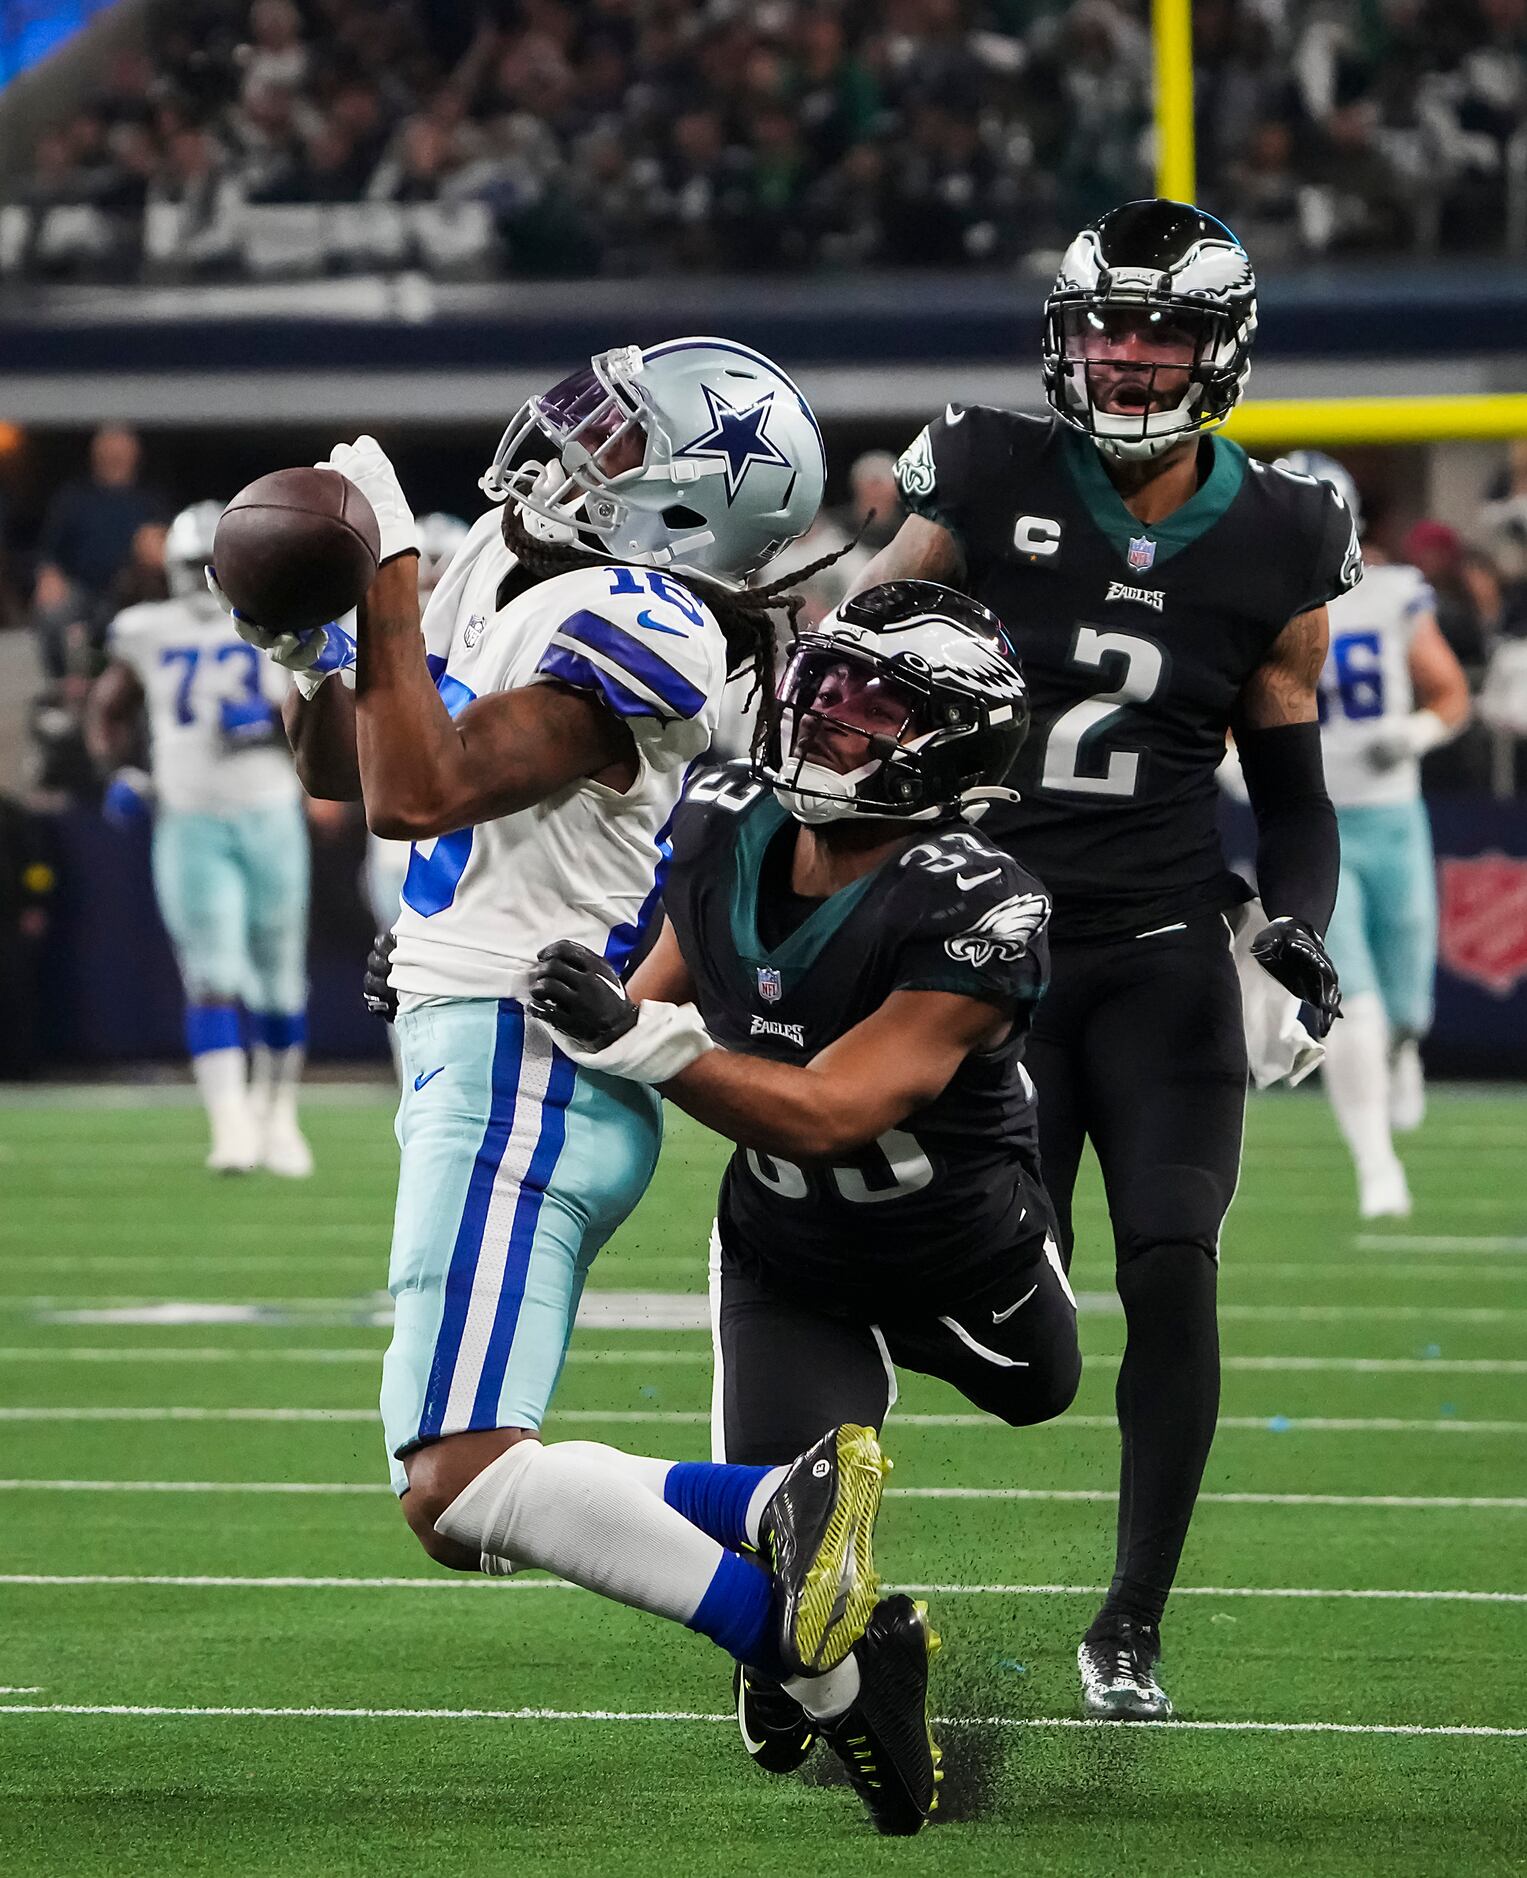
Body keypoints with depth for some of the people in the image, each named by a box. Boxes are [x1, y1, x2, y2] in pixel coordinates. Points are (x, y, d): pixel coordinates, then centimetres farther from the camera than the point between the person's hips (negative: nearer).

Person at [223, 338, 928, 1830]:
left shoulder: (635, 627, -15)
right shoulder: (509, 571, 14)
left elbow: (419, 795, -22)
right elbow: (344, 768, 22)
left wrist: (389, 583, -17)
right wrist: (304, 655, 3)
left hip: (526, 1072, -10)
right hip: (496, 1070, 10)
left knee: (461, 1489, -18)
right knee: (465, 1500, 9)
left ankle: (807, 1646, -19)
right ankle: (791, 1510, -1)